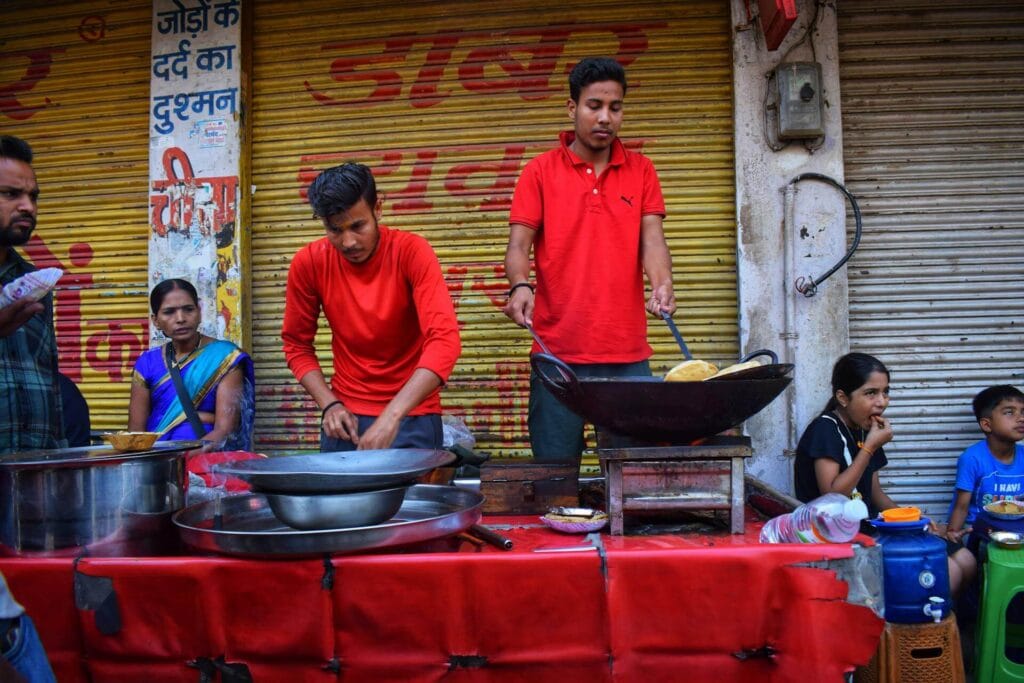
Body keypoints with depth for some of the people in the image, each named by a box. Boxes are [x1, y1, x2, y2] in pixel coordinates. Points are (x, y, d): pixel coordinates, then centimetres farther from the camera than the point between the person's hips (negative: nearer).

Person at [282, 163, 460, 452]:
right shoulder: (309, 262, -8)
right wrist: (329, 404, -11)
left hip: (411, 413, -2)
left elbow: (445, 339, -27)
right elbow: (297, 344, 4)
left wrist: (392, 415, -35)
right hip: (346, 415, 2)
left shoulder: (411, 252, -17)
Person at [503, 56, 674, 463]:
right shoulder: (540, 172, 5)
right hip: (558, 352, -1)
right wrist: (520, 287, -22)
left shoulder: (641, 171, 11)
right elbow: (518, 245, -1)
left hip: (629, 355, 2)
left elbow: (652, 239, 1)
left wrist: (662, 285, -19)